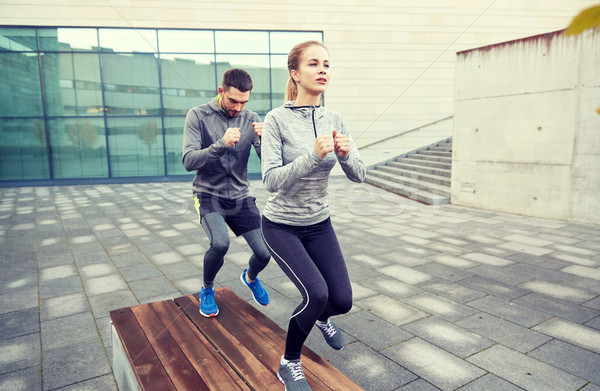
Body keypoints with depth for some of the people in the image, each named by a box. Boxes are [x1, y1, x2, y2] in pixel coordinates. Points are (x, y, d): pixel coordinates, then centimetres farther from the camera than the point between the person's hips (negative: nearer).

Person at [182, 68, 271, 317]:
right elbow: (189, 161, -17)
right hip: (209, 196, -3)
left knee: (264, 252, -3)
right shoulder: (198, 116, -8)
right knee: (220, 244, -28)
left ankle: (250, 277, 35)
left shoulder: (251, 119, 0)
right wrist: (222, 144, -32)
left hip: (241, 198, 3)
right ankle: (207, 291, 6)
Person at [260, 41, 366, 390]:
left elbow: (359, 175, -4)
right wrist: (314, 155, -33)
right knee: (316, 293, -19)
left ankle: (322, 318, 43)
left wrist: (346, 154, -24)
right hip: (281, 226, -4)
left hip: (320, 224, 5)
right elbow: (272, 180, -23)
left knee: (342, 301, 2)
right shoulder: (278, 119, -16)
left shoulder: (335, 121, -3)